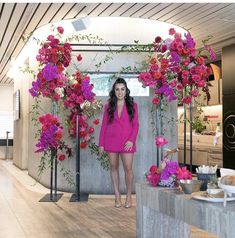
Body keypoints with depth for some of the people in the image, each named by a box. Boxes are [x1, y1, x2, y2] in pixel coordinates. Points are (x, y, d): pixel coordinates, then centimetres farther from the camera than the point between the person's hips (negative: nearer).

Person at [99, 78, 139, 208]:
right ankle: (117, 196, 16)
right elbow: (104, 125, 7)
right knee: (114, 167, 6)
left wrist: (132, 140, -11)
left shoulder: (132, 105, 4)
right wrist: (101, 143, 3)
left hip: (127, 141, -1)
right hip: (111, 140, 2)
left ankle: (129, 196, 11)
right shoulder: (108, 106, 7)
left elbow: (136, 124, 2)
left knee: (128, 168, -5)